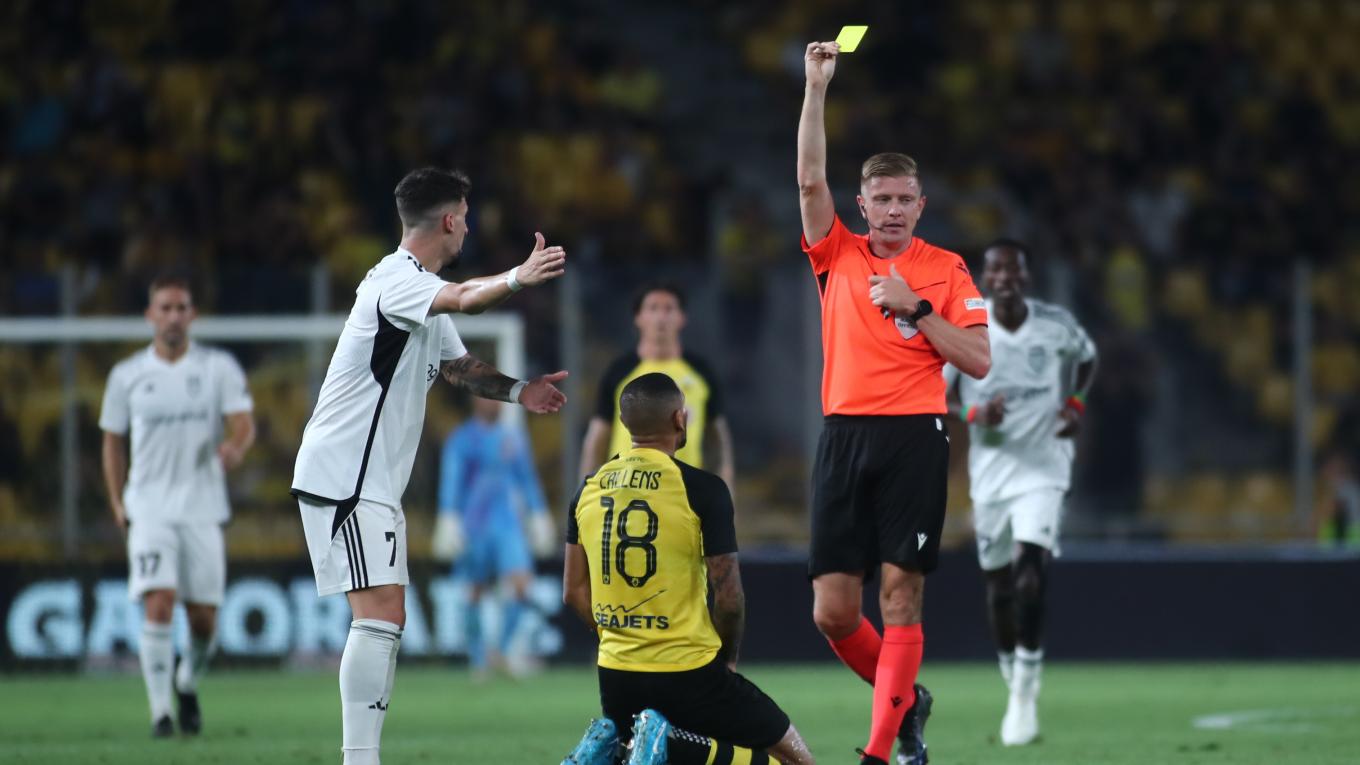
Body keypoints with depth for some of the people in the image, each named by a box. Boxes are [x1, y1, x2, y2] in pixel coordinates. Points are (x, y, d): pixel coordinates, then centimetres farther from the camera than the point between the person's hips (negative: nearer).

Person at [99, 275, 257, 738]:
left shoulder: (219, 368, 2)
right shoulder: (127, 375, 4)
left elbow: (244, 423, -6)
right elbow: (113, 439, 14)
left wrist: (235, 446, -30)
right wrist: (117, 503, 7)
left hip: (202, 508, 1)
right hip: (149, 508, -1)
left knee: (203, 619, 3)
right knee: (158, 605, -17)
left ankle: (188, 685, 33)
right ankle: (160, 712, -13)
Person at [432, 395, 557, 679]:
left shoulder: (513, 438, 12)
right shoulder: (461, 440, -2)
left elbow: (528, 481, 20)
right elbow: (450, 483, -6)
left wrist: (538, 517, 20)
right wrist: (448, 523, -13)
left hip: (508, 524, 3)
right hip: (474, 525, -3)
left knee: (521, 583, -13)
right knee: (477, 591, 3)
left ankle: (503, 648, -4)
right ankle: (477, 657, 16)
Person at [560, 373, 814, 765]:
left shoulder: (588, 490, 5)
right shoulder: (702, 489, -12)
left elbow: (574, 592, 10)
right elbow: (729, 596, -10)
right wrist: (728, 658, 8)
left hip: (616, 675, 6)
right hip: (688, 676, -6)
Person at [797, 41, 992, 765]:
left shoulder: (945, 269, 7)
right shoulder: (838, 256, 11)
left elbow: (979, 360, 1)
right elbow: (811, 179, 0)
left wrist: (916, 307, -8)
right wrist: (816, 88, -5)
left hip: (914, 437, -2)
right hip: (844, 434, 2)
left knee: (900, 595, -8)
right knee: (832, 609, -2)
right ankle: (905, 699, 23)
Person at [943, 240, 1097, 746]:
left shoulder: (1056, 325, -5)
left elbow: (1087, 358, 17)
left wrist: (1075, 402, -1)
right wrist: (974, 415, -21)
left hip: (1042, 469, -2)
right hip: (989, 473, 2)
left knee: (1030, 574, -19)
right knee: (999, 584, 10)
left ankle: (1025, 698, -14)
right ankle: (1014, 685, 30)